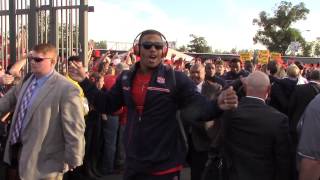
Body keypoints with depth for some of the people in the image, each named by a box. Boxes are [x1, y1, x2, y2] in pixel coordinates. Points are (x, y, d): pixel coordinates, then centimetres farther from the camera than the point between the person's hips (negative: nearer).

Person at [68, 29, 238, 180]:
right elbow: (106, 105, 11)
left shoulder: (176, 79, -10)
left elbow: (200, 108, -13)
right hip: (133, 163, 4)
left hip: (164, 166, -4)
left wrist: (217, 105, -35)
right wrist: (84, 81, 3)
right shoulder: (126, 78, 2)